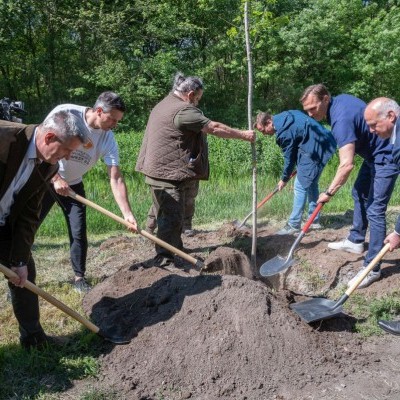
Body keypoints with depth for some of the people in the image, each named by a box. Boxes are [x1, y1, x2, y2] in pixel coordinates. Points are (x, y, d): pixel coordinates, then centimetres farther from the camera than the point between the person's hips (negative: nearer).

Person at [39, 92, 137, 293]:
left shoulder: (108, 140, -15)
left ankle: (79, 277, 16)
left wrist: (127, 214, -24)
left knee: (79, 234, -3)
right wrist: (55, 178, -24)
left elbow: (116, 179, -16)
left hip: (73, 185, 2)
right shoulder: (65, 113, -23)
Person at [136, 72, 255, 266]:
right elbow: (214, 128, -14)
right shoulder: (183, 110, -15)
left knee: (168, 215, 19)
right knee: (171, 217, -10)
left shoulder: (164, 104, 18)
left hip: (159, 171, 11)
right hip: (167, 174, -11)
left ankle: (176, 249, 32)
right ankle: (164, 258, -10)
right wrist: (243, 135, -5)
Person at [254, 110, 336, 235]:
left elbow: (289, 157, -10)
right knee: (311, 184, 17)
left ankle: (294, 225, -3)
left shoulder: (284, 131, -19)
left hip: (315, 150, -10)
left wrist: (284, 179, 4)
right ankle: (314, 221, 25)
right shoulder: (284, 117, 10)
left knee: (300, 186, -7)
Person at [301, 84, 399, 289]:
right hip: (373, 152, 11)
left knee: (374, 210, -13)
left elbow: (347, 165, -38)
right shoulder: (340, 99, -2)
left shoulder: (341, 119, -32)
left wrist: (329, 193, -29)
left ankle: (372, 268, -9)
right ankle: (356, 241, 36)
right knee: (359, 194, 21)